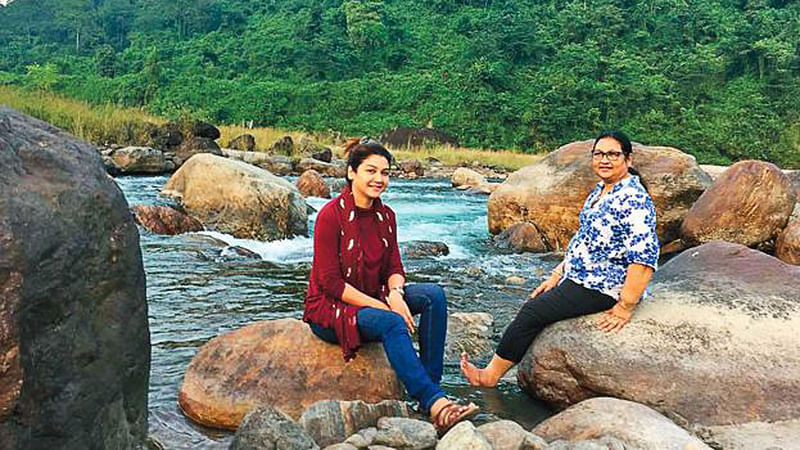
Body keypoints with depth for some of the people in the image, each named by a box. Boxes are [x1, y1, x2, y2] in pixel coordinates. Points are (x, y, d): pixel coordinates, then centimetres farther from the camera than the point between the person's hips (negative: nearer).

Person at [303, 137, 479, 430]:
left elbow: (394, 268, 6)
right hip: (330, 308, -7)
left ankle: (431, 383, -18)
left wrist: (396, 294, -19)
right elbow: (330, 282, -19)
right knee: (391, 323, -35)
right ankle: (435, 404, -38)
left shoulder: (385, 216, 5)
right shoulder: (330, 216, -16)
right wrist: (384, 306, -22)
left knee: (433, 295, -15)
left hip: (373, 298, 7)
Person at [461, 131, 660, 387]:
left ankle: (491, 375, 3)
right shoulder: (601, 191, 12)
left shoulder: (633, 198, -20)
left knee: (533, 311, -10)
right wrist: (557, 275, 15)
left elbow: (645, 257, -25)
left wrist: (626, 306, -25)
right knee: (532, 307, 5)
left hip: (601, 289, -10)